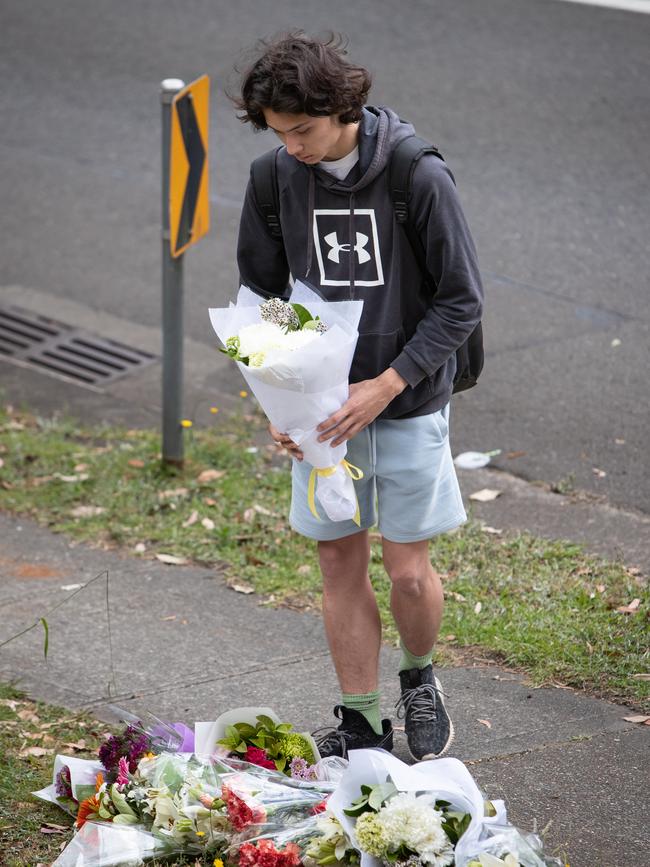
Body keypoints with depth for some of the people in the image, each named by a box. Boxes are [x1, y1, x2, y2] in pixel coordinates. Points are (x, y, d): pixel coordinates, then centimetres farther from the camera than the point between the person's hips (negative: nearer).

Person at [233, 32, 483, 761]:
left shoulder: (419, 176, -16)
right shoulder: (277, 178, -5)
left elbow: (461, 301, -11)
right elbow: (260, 292, 8)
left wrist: (388, 384, -19)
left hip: (408, 405, -3)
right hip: (322, 409, 3)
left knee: (409, 572, 2)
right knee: (341, 566, 8)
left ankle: (418, 681, 31)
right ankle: (360, 723, 20)